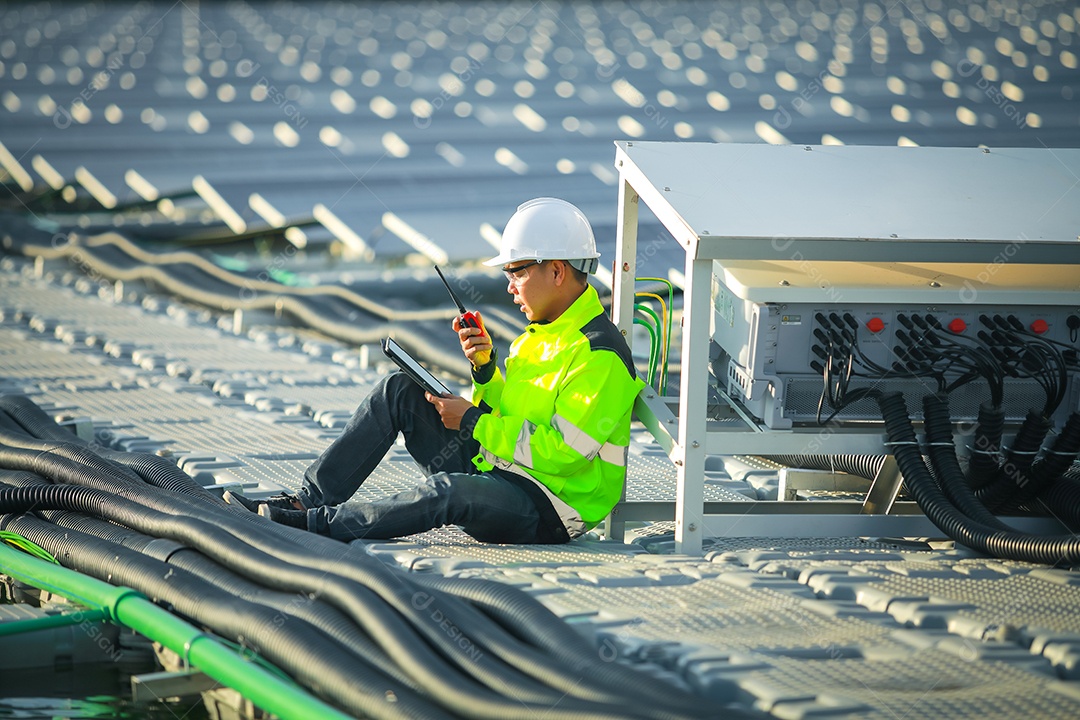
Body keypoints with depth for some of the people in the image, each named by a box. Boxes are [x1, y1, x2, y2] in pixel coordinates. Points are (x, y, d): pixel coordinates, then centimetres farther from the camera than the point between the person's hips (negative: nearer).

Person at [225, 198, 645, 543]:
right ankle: (310, 500, -7)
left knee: (449, 490, -40)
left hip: (548, 513, -9)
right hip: (492, 468, 9)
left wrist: (471, 421, -16)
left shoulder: (600, 356, -16)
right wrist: (485, 367, 1)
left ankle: (317, 524, -31)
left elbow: (561, 452, -23)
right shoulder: (540, 334, 15)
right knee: (399, 391, 0)